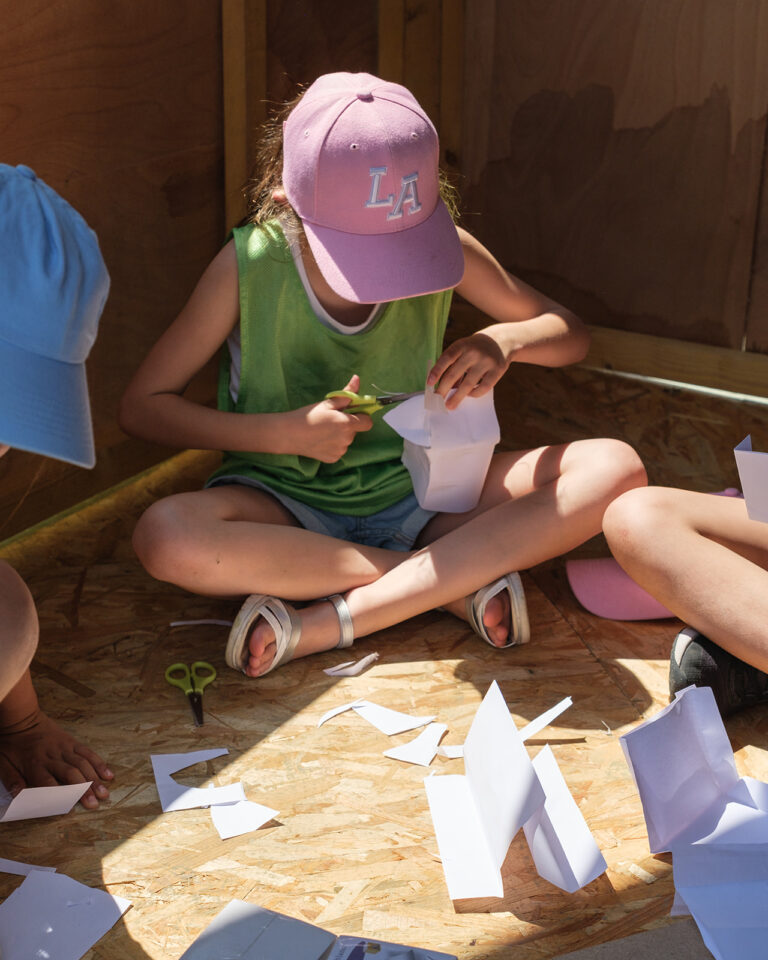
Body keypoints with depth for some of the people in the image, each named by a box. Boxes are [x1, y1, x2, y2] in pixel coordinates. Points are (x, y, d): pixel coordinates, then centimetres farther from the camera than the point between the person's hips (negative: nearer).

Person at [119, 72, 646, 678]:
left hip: (416, 492, 2)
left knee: (614, 470, -21)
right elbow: (142, 405, -8)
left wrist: (506, 340, -19)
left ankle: (324, 624, -28)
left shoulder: (441, 246, -8)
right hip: (288, 508, -2)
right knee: (165, 537, -36)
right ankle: (458, 582, -23)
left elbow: (571, 333, 4)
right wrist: (285, 433, -18)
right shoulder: (250, 265, -14)